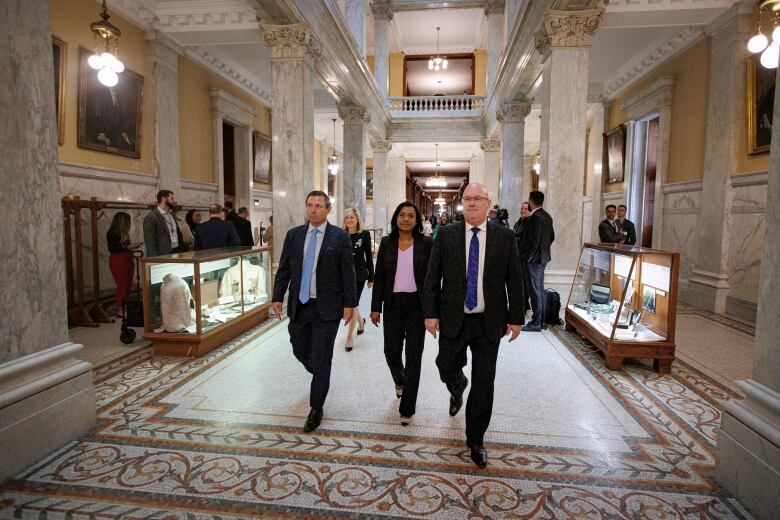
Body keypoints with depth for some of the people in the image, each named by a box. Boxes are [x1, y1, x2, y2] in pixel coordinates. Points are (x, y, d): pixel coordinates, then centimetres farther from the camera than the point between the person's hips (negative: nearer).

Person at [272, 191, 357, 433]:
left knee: (321, 360, 1)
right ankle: (320, 376, 49)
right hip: (299, 305, 4)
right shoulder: (293, 235, 5)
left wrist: (349, 303, -8)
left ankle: (316, 409, 18)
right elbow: (284, 269, 8)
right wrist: (278, 297, 3)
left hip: (326, 307, -4)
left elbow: (348, 273, -5)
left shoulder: (340, 237, -5)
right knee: (300, 351, 17)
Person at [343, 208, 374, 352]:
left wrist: (371, 277, -2)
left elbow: (369, 256, -2)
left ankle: (349, 337, 10)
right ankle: (361, 320, 46)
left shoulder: (364, 234, -5)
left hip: (359, 274, -3)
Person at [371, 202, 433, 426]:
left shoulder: (426, 243, -2)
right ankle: (399, 381, 44)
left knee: (413, 355, 1)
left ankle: (407, 409, 13)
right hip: (393, 305, 2)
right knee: (391, 352, 8)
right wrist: (376, 307, 2)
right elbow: (379, 278, 5)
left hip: (417, 305, -2)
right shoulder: (386, 243, 3)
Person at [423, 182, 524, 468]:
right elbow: (432, 278, 0)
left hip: (489, 322, 0)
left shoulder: (504, 237, -1)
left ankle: (475, 440, 26)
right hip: (453, 319, 1)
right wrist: (430, 313, -5)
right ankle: (458, 389, 51)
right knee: (446, 369, 12)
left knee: (483, 383, 7)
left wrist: (515, 318, 0)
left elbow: (514, 281, 2)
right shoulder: (446, 235, -1)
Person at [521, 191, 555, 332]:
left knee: (535, 291, -4)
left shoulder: (535, 217, -18)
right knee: (540, 289, 14)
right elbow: (552, 237, 18)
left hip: (535, 258, -9)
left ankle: (536, 323, 2)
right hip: (543, 257, 9)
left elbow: (534, 240, -22)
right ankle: (541, 321, 21)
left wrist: (527, 257, -15)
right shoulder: (547, 216, 11)